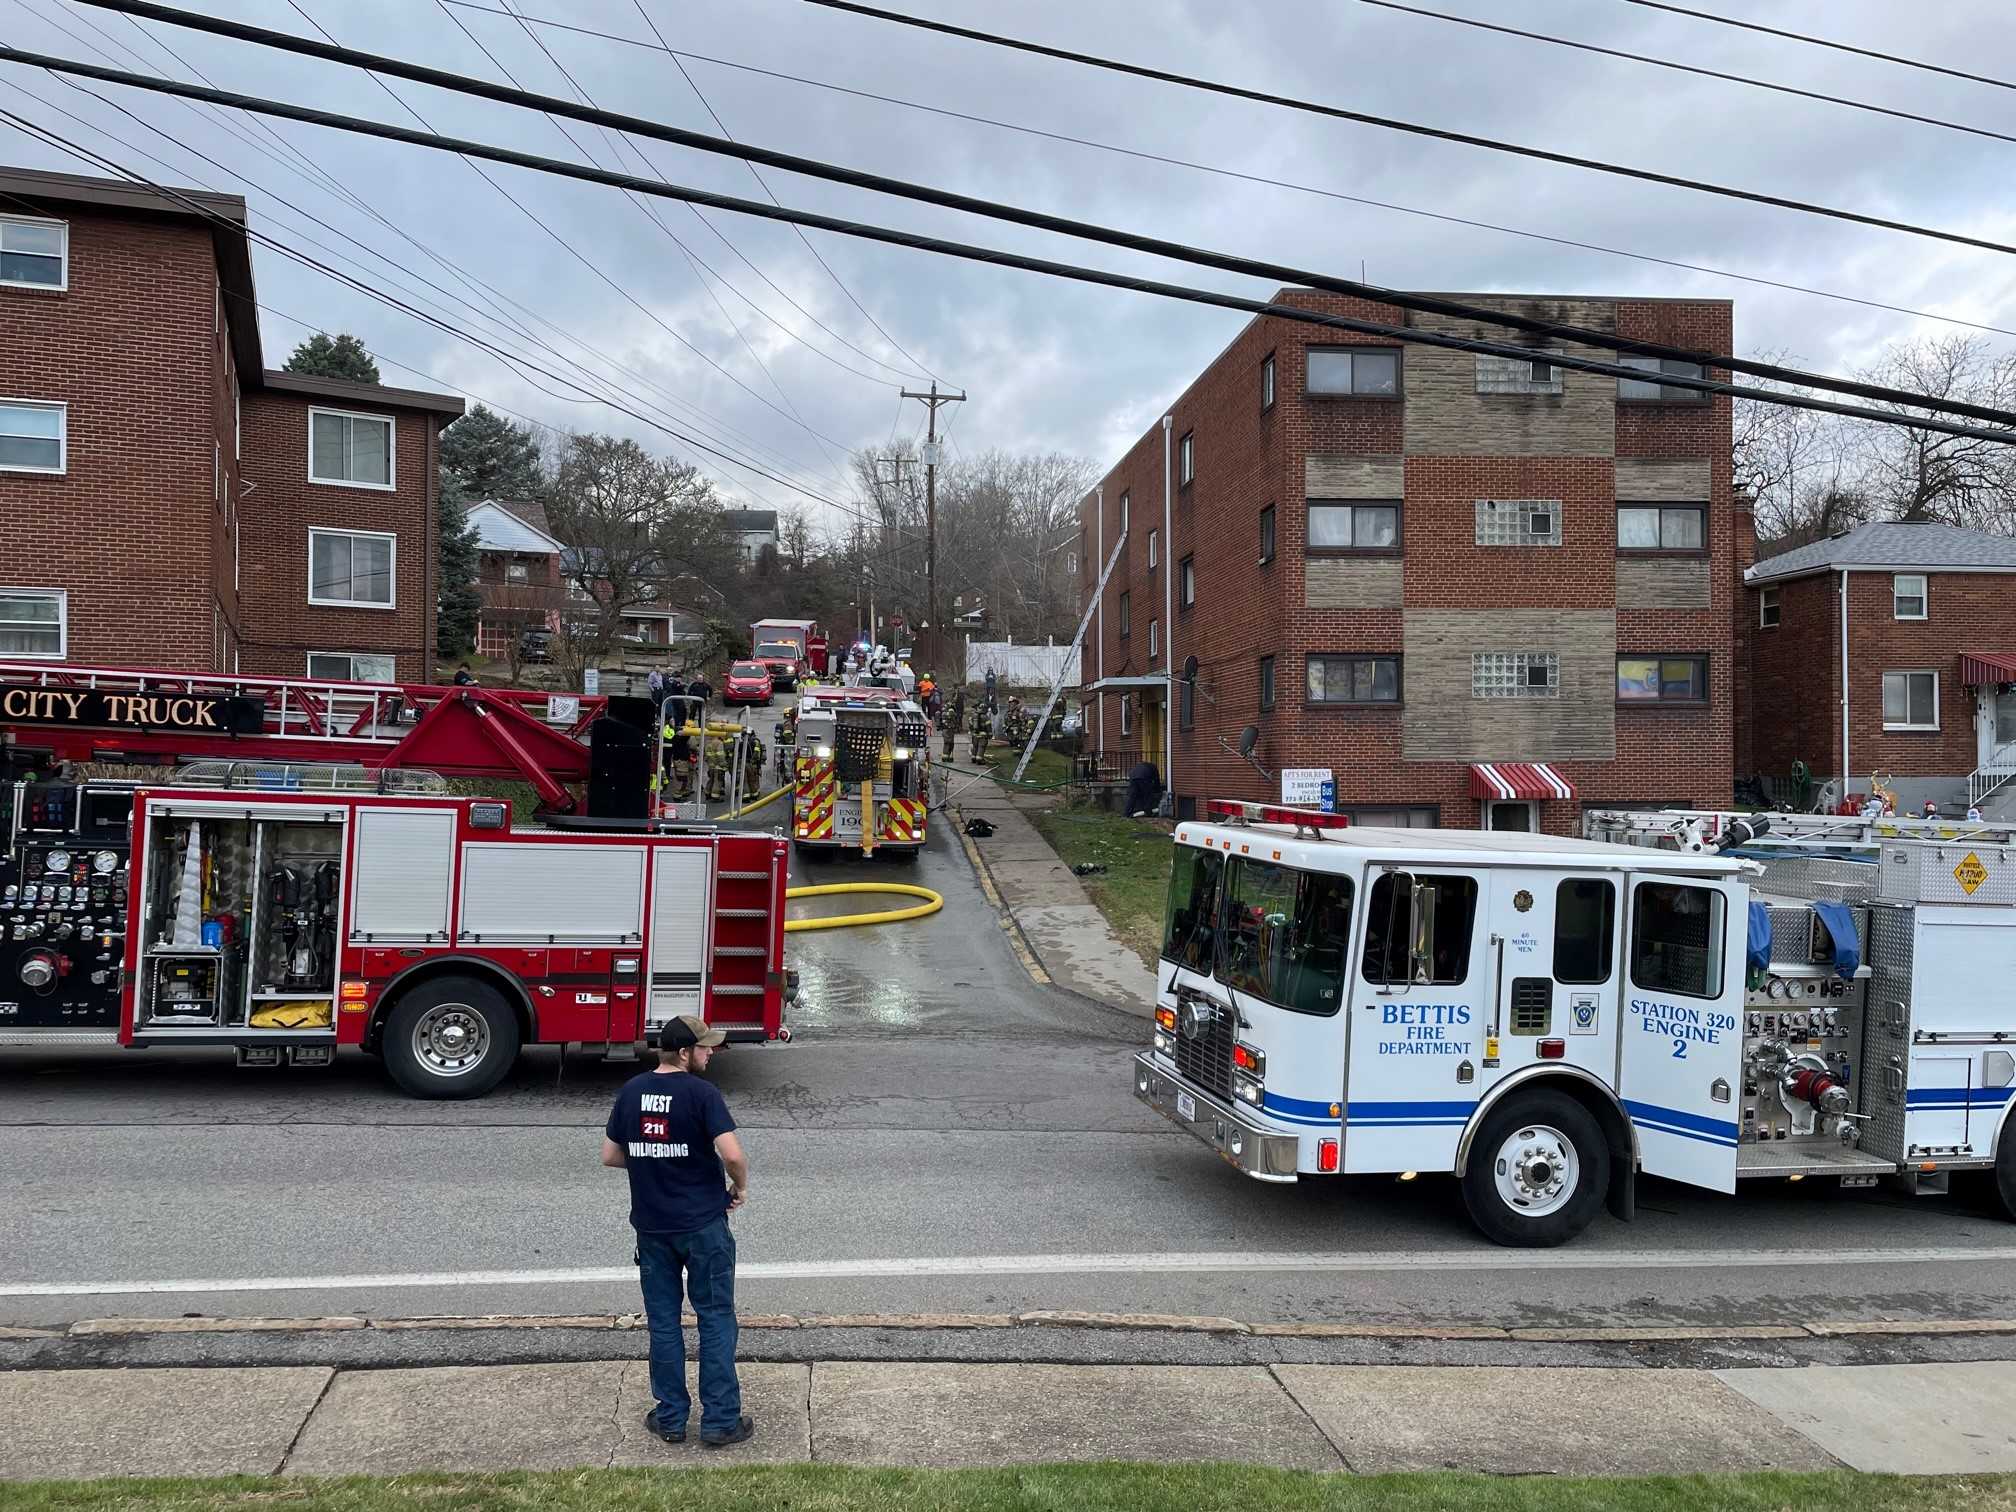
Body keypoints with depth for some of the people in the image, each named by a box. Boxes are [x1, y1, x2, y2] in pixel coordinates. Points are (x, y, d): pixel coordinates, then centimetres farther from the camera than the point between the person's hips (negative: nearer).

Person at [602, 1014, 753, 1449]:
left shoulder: (631, 1092, 1)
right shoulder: (702, 1093, -16)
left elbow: (610, 1156, 7)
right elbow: (732, 1154, -24)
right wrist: (741, 1186, -5)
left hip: (651, 1226, 5)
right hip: (703, 1224, -4)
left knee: (663, 1321, 14)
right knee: (715, 1319, 7)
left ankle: (671, 1417, 22)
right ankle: (721, 1421, 11)